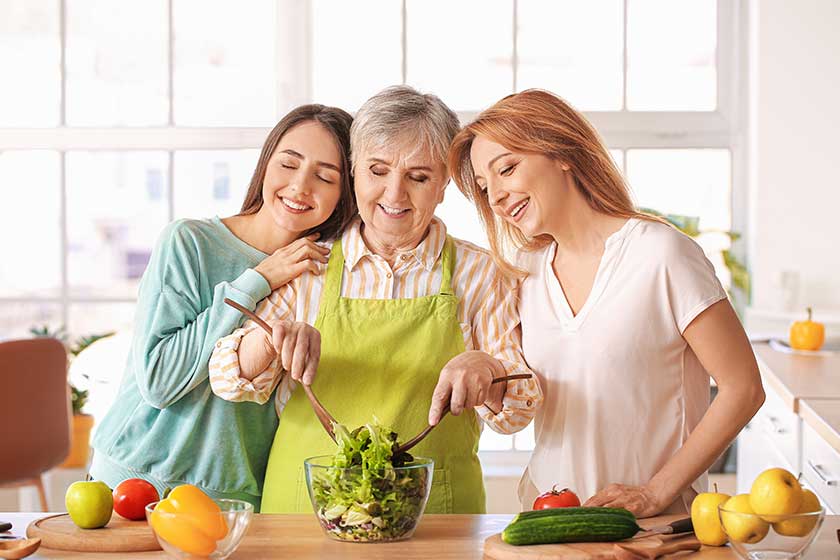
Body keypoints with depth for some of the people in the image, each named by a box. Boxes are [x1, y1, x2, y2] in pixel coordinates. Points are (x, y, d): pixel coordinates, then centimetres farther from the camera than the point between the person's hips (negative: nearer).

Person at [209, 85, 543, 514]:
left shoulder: (478, 274, 7)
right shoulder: (309, 268, 10)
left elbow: (518, 413, 4)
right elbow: (229, 381, 5)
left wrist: (485, 369, -17)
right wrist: (270, 340, -16)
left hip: (433, 515, -3)